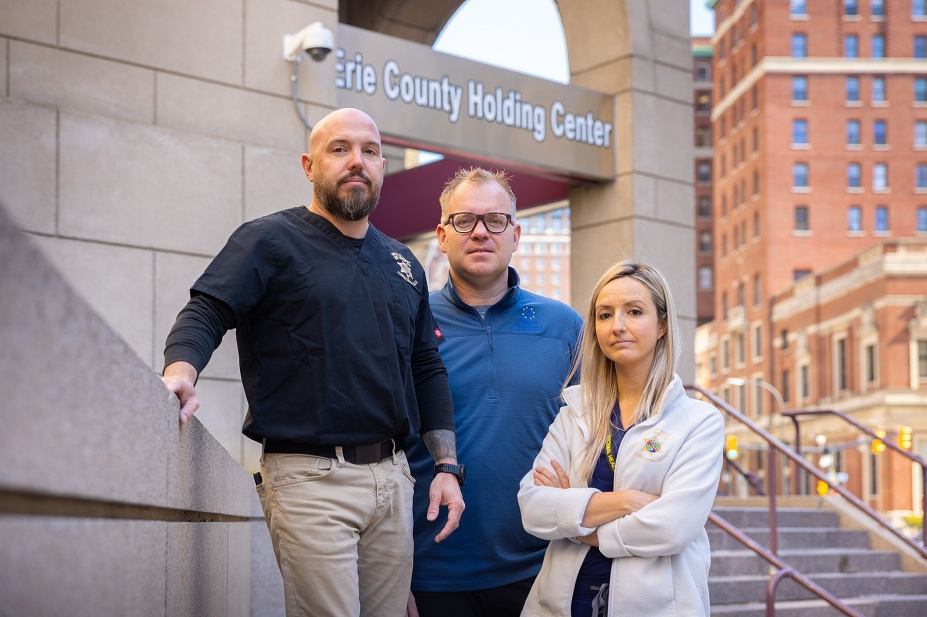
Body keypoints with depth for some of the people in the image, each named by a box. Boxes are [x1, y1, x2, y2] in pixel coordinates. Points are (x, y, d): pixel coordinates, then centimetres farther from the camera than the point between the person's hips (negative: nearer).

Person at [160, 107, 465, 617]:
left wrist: (446, 466, 12)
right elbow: (205, 314, -11)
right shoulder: (271, 240, 1)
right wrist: (180, 374, -32)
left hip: (393, 477, 6)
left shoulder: (403, 264, 18)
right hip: (310, 479, -6)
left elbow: (428, 370, 20)